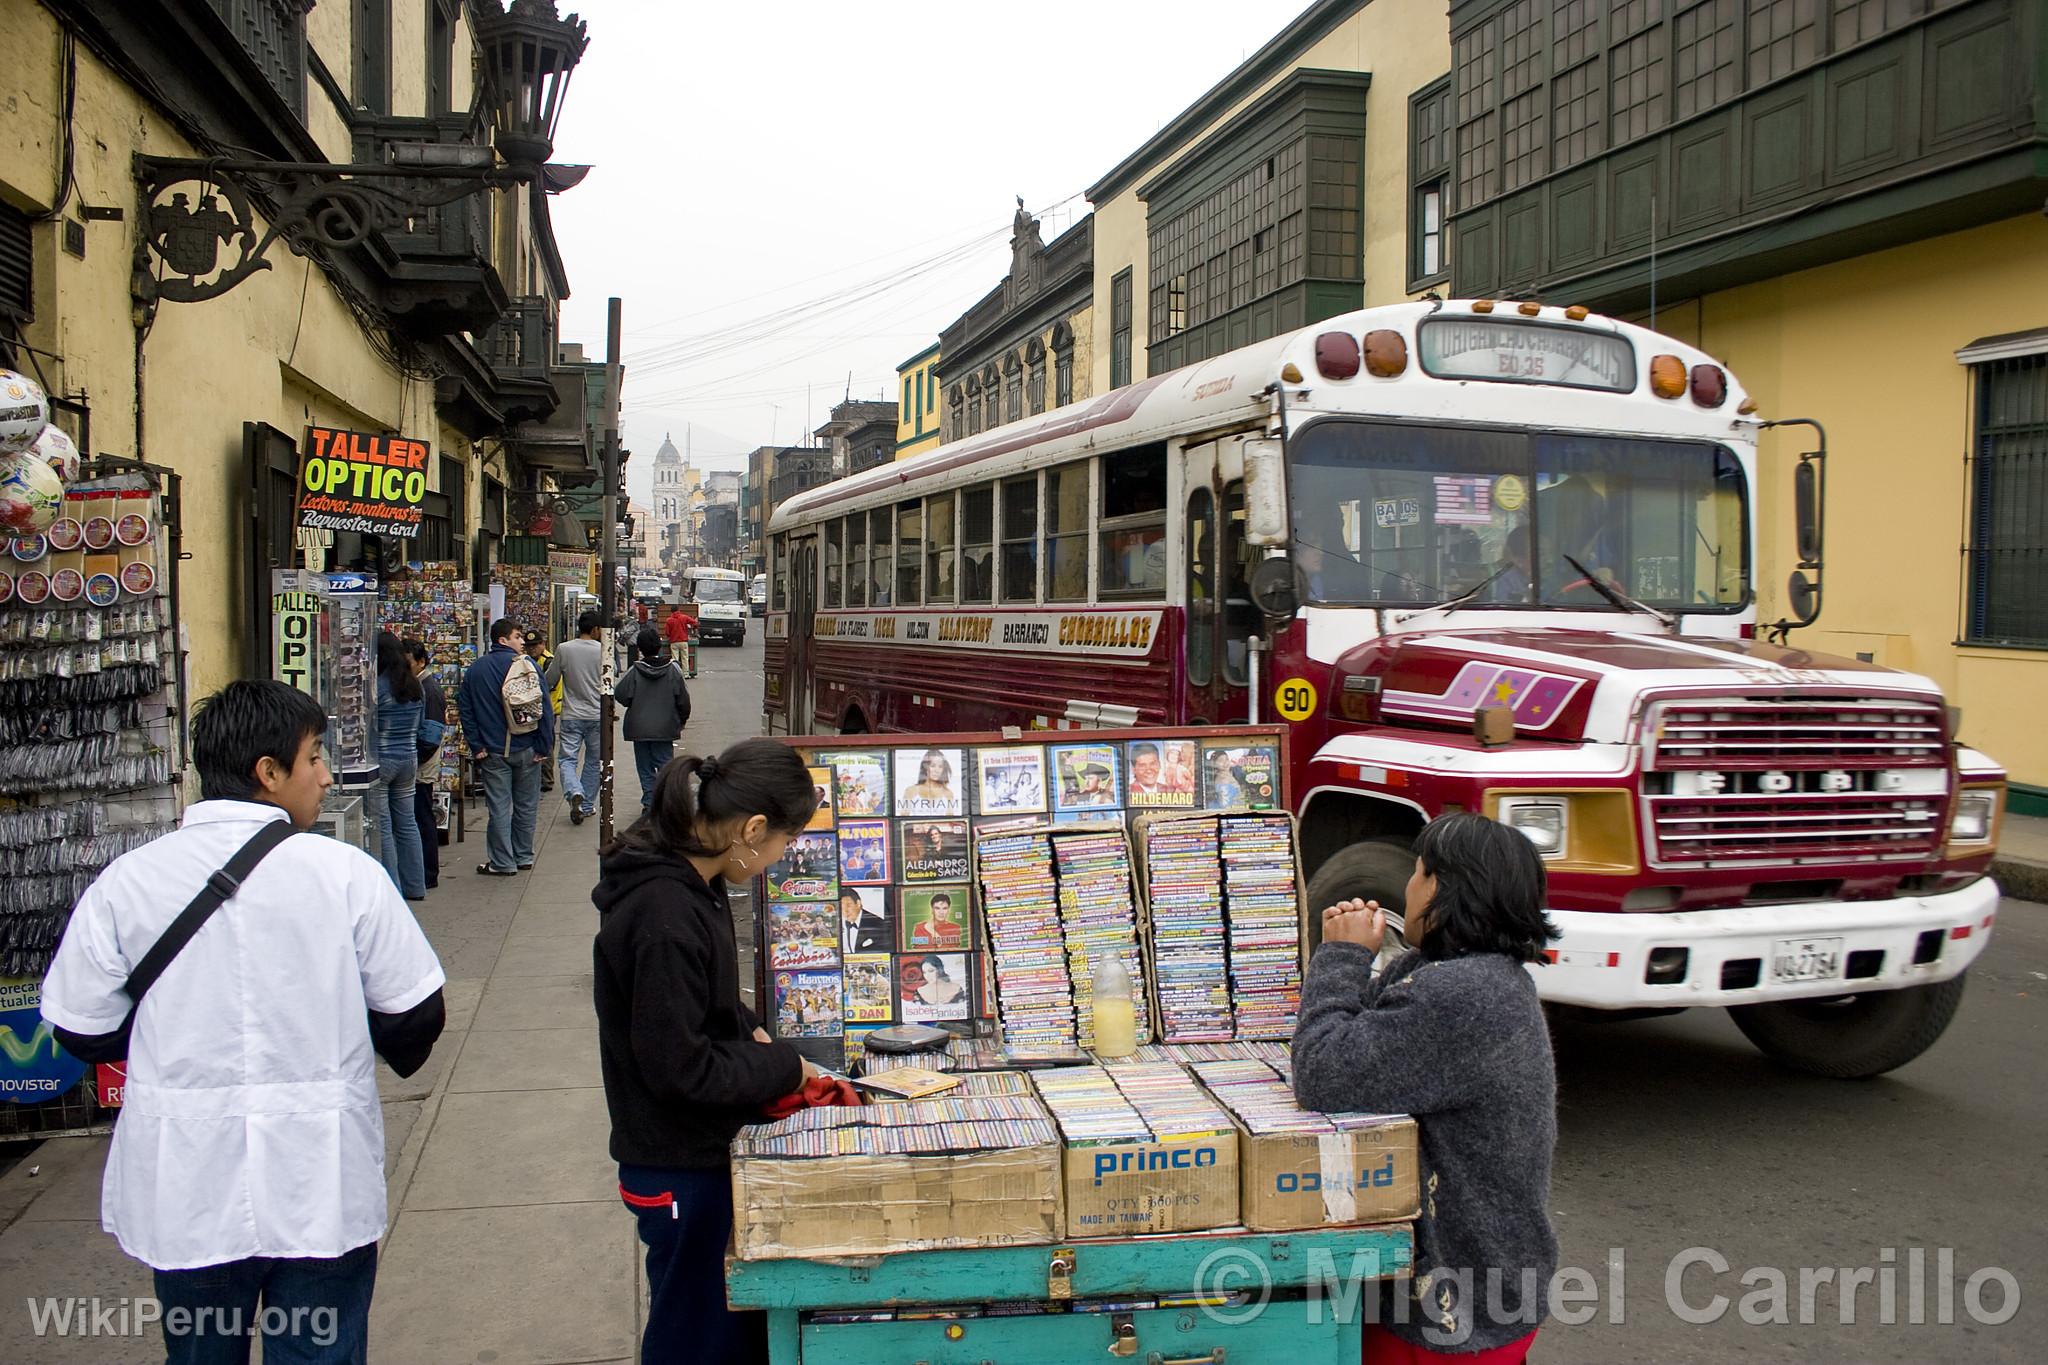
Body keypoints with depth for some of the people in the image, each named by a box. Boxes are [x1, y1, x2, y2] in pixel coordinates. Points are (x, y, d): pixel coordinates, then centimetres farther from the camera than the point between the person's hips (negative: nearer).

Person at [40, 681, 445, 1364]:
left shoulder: (124, 882, -7)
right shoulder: (345, 871, -12)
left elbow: (83, 1032, 1)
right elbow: (416, 1016, -6)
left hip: (187, 1198, 2)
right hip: (322, 1192, -2)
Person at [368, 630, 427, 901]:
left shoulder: (376, 687, -16)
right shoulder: (416, 687, 6)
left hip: (380, 761, -7)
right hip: (409, 758, 7)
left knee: (381, 828, 0)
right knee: (407, 823, 14)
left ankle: (391, 890, 3)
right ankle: (415, 886, 20)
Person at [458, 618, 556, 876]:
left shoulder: (475, 670, 2)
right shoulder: (527, 665, -6)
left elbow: (465, 709, 1)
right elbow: (544, 707, -9)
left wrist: (477, 747, 2)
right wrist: (544, 745, -4)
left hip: (493, 751, 1)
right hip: (526, 748, -1)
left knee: (499, 807, 4)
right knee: (526, 805, 12)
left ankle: (503, 863, 6)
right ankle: (524, 857, 21)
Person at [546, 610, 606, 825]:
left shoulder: (564, 649, -6)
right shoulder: (603, 651, -7)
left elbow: (549, 681, 2)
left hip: (571, 716, -1)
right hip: (597, 715, 1)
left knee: (568, 759, 3)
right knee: (593, 761, 14)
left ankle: (575, 793, -23)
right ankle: (586, 805, 18)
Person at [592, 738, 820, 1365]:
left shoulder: (686, 879, 0)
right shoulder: (666, 918, -30)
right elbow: (680, 1070, -26)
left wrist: (747, 1031, 3)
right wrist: (783, 1067, -13)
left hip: (704, 1153, 9)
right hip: (682, 1171, -9)